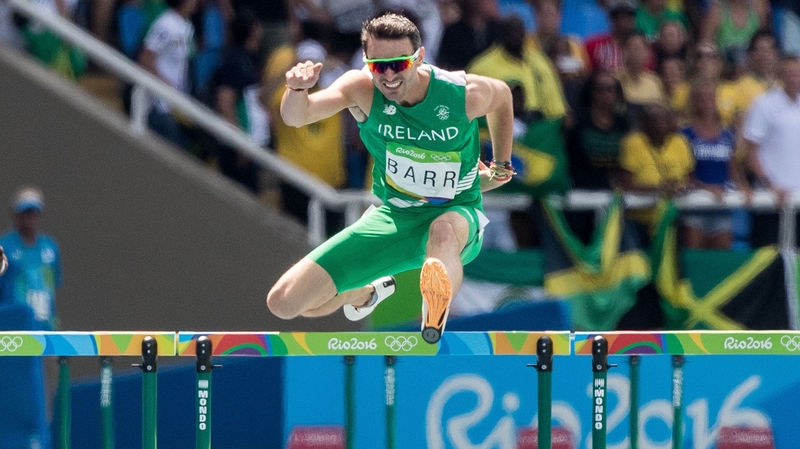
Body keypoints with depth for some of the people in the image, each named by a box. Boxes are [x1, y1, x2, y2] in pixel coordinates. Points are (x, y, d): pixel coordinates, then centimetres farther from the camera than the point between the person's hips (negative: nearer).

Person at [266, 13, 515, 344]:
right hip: (391, 217, 3)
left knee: (444, 231, -44)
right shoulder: (361, 89, -17)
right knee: (284, 303, 0)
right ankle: (368, 294, 31)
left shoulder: (466, 94, -18)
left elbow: (502, 96, 8)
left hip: (457, 215, -3)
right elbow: (295, 117, -30)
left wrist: (501, 166, 15)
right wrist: (297, 89, -53)